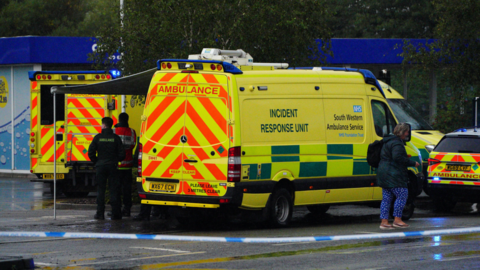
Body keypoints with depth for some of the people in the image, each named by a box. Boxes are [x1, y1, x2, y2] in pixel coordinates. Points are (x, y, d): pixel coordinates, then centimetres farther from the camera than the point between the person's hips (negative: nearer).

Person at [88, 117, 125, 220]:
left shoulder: (98, 137, -4)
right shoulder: (116, 138, -2)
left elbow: (91, 152, -5)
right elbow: (121, 154, -3)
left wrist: (96, 162, 10)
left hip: (100, 166, 0)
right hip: (112, 166, 0)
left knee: (100, 189, 6)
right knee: (114, 189, 3)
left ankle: (100, 213, 4)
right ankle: (115, 214, 1)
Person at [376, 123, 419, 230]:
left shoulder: (388, 141, 20)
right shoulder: (396, 143, -14)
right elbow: (398, 157, -25)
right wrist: (412, 163, -16)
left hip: (384, 174, 10)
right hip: (393, 175, -10)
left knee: (386, 197, 9)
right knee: (402, 195, -4)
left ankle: (384, 221, 7)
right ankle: (397, 220, -2)